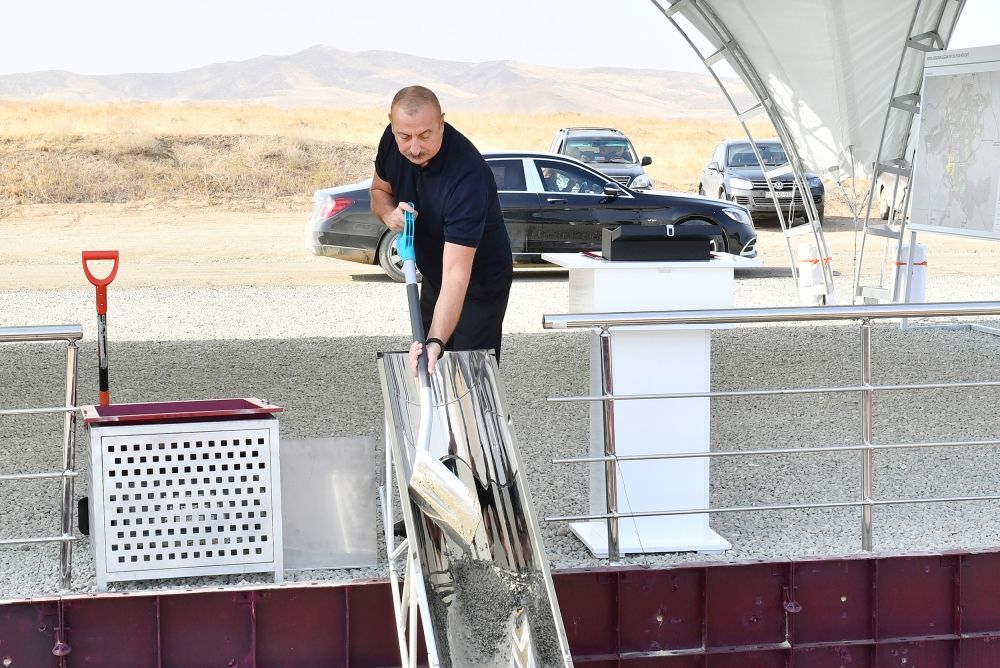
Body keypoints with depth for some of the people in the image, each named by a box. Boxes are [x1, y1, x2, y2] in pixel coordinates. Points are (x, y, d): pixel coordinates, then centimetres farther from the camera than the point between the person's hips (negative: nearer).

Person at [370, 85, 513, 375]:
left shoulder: (467, 174, -39)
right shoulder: (393, 140, -18)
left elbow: (456, 275, -44)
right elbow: (380, 190, 5)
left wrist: (435, 342, -56)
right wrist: (389, 214, -20)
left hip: (480, 283, -7)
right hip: (432, 277, 7)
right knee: (425, 369, 16)